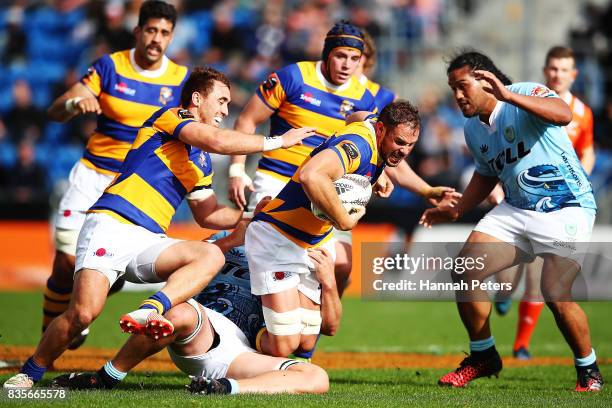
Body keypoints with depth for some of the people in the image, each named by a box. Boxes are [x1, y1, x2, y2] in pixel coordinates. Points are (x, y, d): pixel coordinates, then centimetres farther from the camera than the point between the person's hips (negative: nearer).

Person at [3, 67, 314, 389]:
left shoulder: (202, 161, 26)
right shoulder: (169, 118, 2)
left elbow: (208, 215, 33)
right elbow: (218, 141, -15)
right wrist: (277, 141, -6)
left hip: (149, 241, 8)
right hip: (111, 226, -8)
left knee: (211, 255, -20)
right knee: (84, 312, -25)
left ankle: (148, 313, -39)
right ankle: (29, 374, -3)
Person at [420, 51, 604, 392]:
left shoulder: (527, 95, -15)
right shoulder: (473, 130, 8)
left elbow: (564, 115, -38)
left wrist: (509, 96, -46)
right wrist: (456, 211, 15)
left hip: (567, 208, -7)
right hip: (516, 210, 7)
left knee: (556, 294, -22)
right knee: (465, 271, -7)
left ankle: (589, 372, 2)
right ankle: (483, 356, 13)